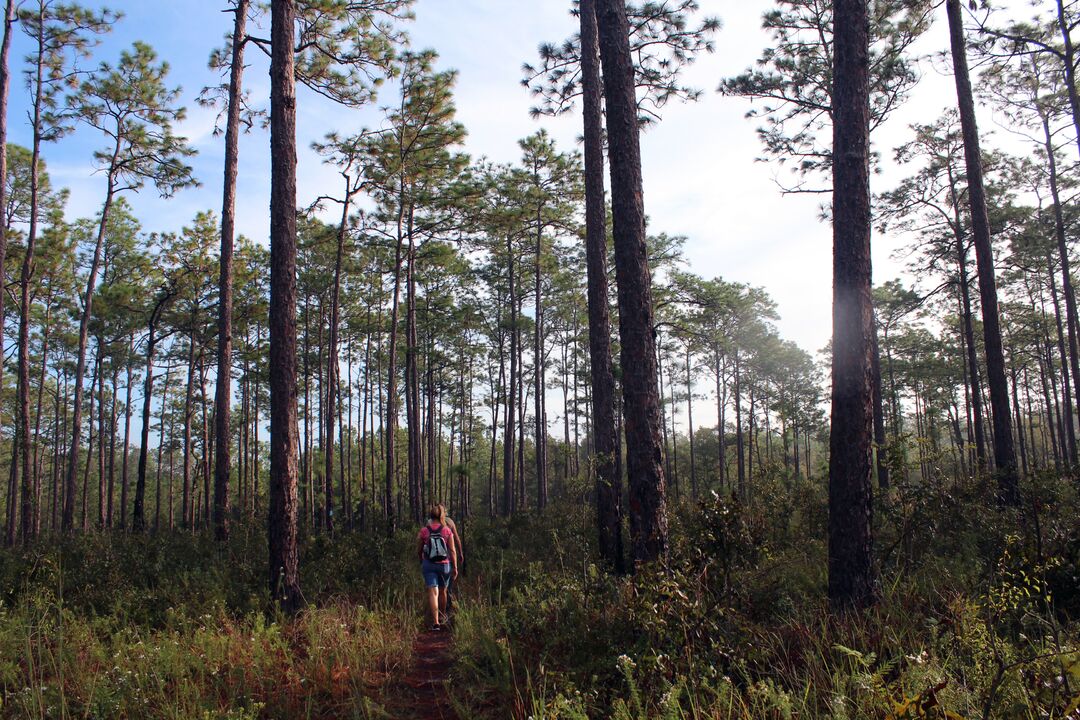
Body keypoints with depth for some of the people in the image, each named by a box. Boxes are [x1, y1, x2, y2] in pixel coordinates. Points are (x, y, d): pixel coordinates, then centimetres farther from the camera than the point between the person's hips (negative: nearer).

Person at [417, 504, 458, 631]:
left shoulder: (423, 531, -6)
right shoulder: (447, 530, -7)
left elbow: (419, 550, 3)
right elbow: (452, 550, -8)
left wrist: (421, 561, 23)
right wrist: (455, 567, -1)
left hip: (429, 564, -1)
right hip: (445, 564, 1)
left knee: (433, 592, -4)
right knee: (442, 591, 21)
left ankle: (435, 622, -15)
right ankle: (442, 616, 40)